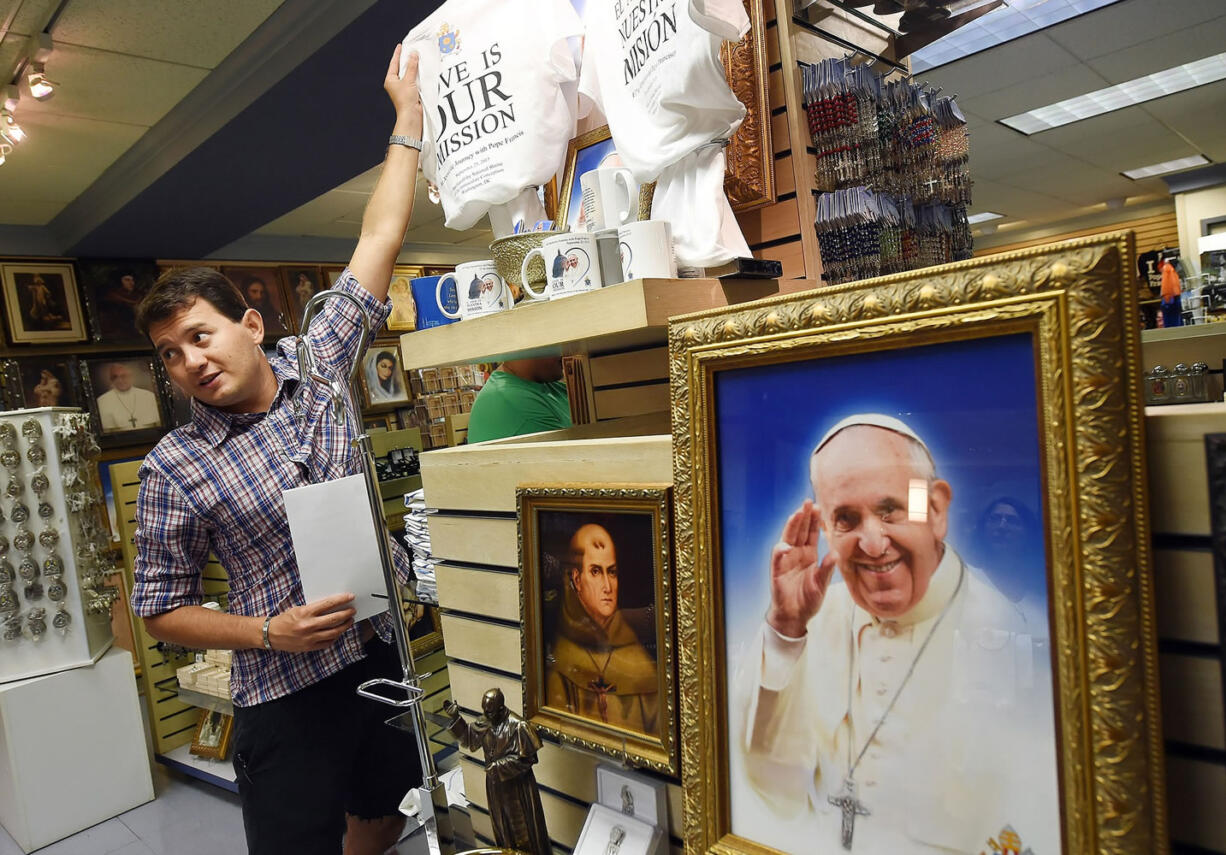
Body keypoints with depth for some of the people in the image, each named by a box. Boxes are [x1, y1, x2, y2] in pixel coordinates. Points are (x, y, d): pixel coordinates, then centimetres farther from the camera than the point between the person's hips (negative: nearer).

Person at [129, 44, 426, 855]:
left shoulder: (317, 366, -2)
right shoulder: (175, 465, -8)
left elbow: (380, 240, 2)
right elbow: (162, 609, -1)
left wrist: (408, 117, 6)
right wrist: (269, 632, -16)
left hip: (392, 653, 3)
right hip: (288, 697, -3)